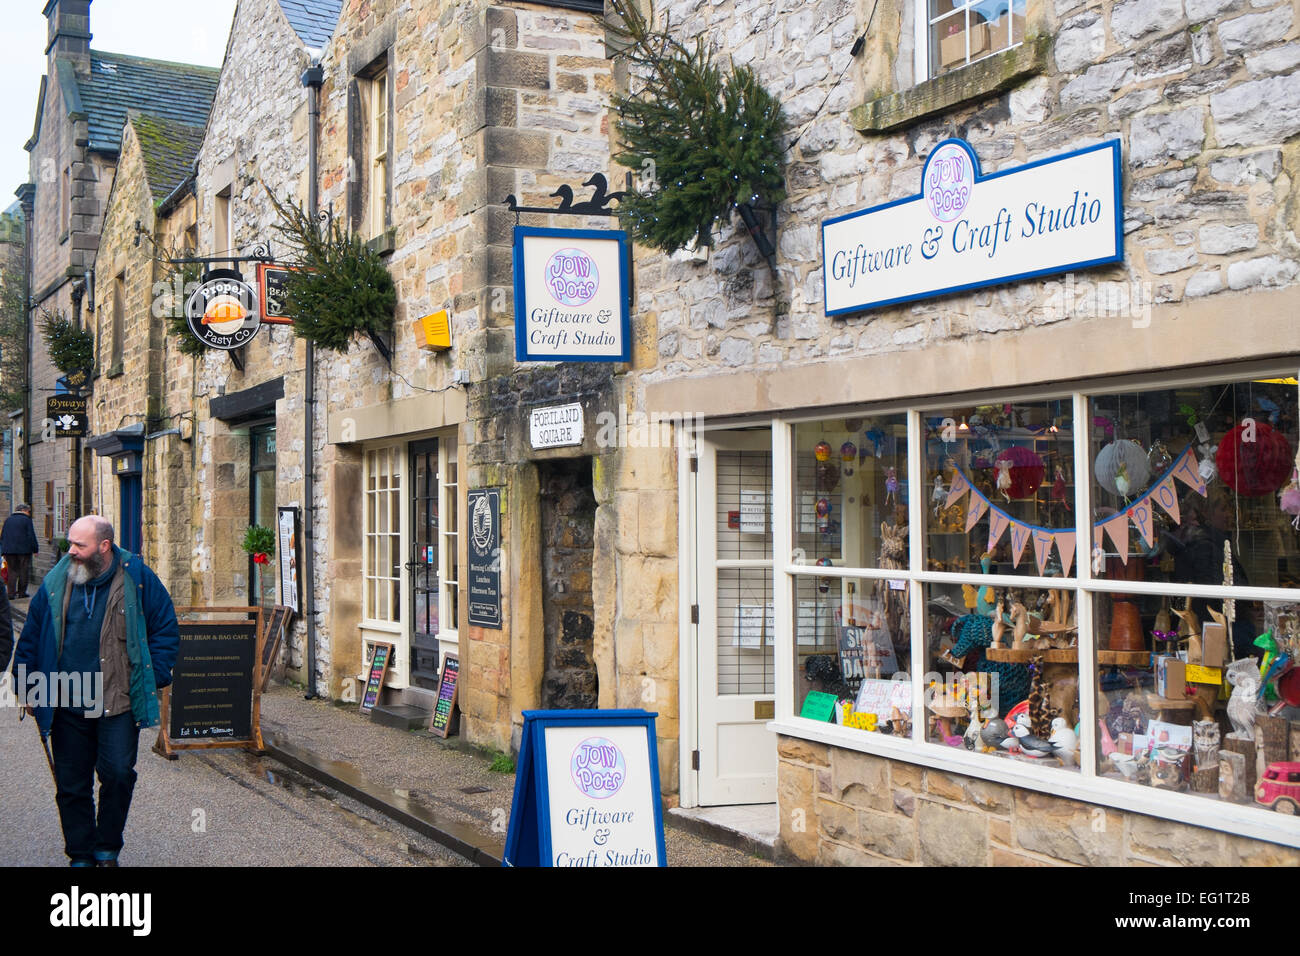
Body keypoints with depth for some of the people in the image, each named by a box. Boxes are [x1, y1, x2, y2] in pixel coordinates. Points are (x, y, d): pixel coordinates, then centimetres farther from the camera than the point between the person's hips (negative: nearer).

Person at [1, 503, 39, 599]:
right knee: (24, 571, 5)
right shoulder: (26, 520, -5)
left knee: (12, 571, 8)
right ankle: (22, 592, 6)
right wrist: (35, 549, -1)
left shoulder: (8, 520, 11)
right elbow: (31, 536, -8)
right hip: (24, 550, -4)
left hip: (9, 550, 4)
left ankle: (11, 593, 2)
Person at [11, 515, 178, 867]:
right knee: (71, 784, 7)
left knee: (118, 773, -10)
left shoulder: (137, 579, -3)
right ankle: (81, 855, 21)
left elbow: (165, 630, 3)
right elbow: (31, 636, 14)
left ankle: (107, 850, 11)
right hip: (66, 704, 3)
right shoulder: (56, 582, 5)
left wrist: (153, 677, -3)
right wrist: (26, 686, 10)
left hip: (119, 703, -3)